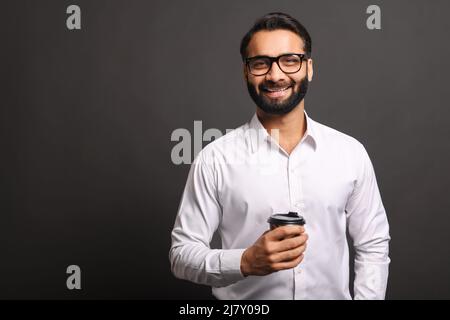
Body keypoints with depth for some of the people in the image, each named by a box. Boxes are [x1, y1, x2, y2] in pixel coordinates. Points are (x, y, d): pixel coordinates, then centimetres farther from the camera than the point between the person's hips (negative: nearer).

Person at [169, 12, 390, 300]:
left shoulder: (351, 153, -7)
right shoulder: (215, 159, -14)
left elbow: (373, 247, 0)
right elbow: (182, 254, -11)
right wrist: (245, 262, -27)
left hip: (332, 295, 2)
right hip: (244, 298, -2)